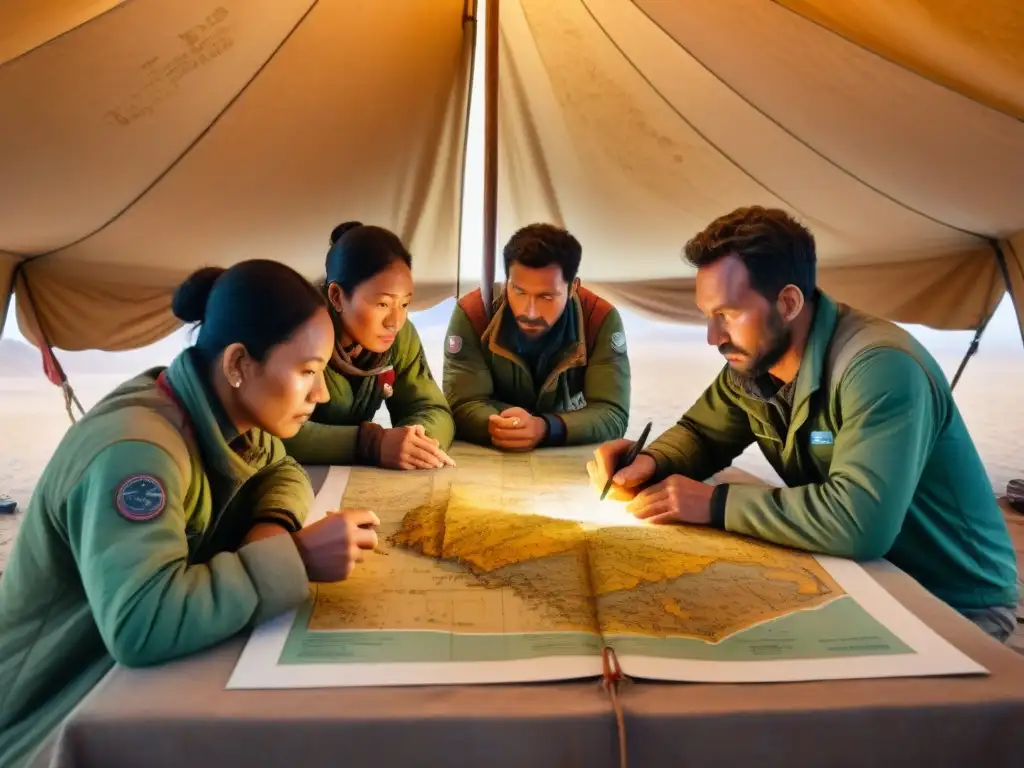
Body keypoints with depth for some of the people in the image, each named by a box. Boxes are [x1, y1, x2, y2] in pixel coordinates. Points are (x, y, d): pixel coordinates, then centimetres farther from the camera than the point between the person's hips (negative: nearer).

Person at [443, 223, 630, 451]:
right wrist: (496, 426, -38)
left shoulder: (601, 320, -16)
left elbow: (613, 415, -19)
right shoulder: (471, 314, -15)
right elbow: (462, 406, -17)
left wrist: (545, 428, -36)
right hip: (488, 456, 1)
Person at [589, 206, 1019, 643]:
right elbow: (700, 434, 6)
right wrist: (650, 463, -16)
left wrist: (715, 503, -31)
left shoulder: (880, 367, -30)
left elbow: (859, 521, -41)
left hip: (956, 603, -6)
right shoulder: (752, 363, -6)